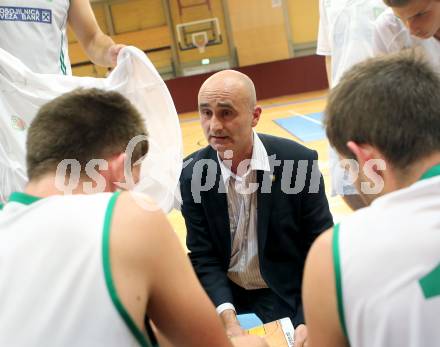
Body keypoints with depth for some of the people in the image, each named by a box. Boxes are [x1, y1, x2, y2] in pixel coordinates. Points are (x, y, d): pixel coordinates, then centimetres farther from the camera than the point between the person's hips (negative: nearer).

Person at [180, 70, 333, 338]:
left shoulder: (297, 161, -15)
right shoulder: (193, 173, -9)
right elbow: (204, 257, -6)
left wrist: (311, 322, -18)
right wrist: (229, 320, -20)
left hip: (287, 295, -2)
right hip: (224, 294, 2)